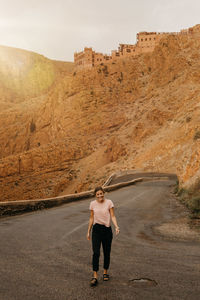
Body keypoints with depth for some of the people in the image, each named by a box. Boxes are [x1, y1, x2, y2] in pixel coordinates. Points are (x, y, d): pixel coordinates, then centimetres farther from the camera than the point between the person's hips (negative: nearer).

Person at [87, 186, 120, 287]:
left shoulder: (109, 202, -3)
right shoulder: (93, 204, 2)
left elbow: (112, 216, -6)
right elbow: (91, 218, 9)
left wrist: (116, 226, -22)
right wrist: (88, 231, 10)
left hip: (107, 229, 0)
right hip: (96, 229, 0)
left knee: (107, 253, 10)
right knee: (96, 253, -9)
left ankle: (105, 272, 29)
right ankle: (95, 276, -6)